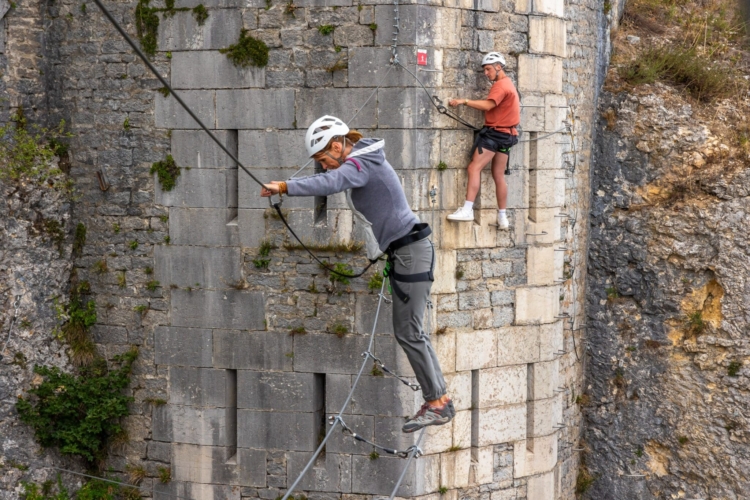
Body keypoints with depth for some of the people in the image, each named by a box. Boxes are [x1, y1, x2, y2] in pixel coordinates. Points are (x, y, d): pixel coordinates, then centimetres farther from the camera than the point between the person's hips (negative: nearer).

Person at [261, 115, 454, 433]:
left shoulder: (360, 164, -18)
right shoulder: (363, 161, 14)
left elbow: (331, 183, -37)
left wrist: (284, 187, -45)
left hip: (411, 252, -10)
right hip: (401, 252, 10)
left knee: (408, 332, -7)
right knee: (410, 331, 12)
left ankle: (436, 404, -1)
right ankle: (440, 399, 16)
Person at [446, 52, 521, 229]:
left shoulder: (501, 85, -13)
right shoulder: (509, 84, 20)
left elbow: (488, 105, -26)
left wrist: (464, 101, -27)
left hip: (494, 133, -10)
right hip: (505, 134, 10)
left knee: (474, 168, -14)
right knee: (498, 176, 11)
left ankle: (467, 210, -22)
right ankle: (502, 218, 13)